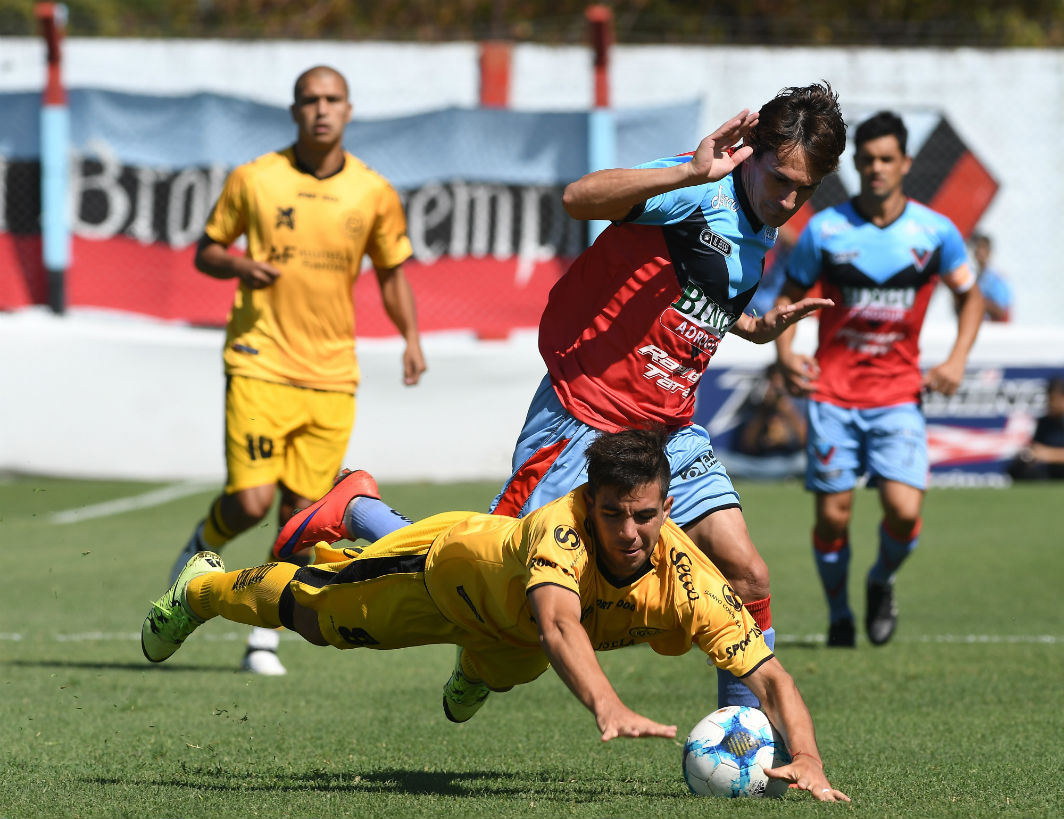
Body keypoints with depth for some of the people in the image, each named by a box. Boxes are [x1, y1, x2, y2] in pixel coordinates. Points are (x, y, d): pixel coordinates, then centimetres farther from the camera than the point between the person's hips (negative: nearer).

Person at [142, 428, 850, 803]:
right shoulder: (563, 526, -50)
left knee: (506, 667, 39)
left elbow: (770, 676, -44)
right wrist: (610, 710, -83)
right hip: (455, 557, -3)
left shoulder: (686, 580, -42)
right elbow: (557, 620, -68)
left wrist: (806, 760, -61)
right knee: (312, 606, 21)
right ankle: (202, 588, 52)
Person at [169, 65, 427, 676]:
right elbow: (206, 250, 9)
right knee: (251, 500, -13)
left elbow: (392, 271, 16)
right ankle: (204, 545, 21)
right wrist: (239, 265, -13)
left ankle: (266, 637, 14)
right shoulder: (254, 179, -1)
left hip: (332, 373, 2)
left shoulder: (375, 192, 4)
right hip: (260, 364, -2)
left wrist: (412, 338, 0)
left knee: (302, 512, 1)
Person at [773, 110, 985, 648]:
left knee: (904, 509, -15)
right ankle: (839, 615, 21)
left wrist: (956, 361, -3)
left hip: (897, 395, 0)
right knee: (832, 515, -3)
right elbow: (790, 294, 9)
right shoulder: (825, 230, -3)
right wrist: (784, 352, -9)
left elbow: (970, 296, 12)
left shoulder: (934, 232, -1)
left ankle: (882, 583, 17)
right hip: (832, 392, 0)